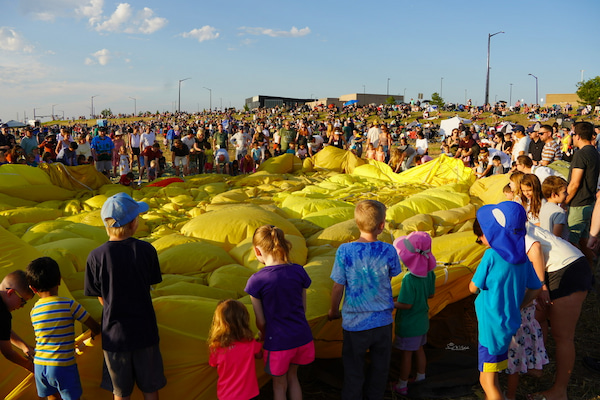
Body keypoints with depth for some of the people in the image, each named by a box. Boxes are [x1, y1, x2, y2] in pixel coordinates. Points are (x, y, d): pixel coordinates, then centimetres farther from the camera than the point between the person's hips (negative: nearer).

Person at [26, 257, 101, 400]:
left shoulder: (34, 310, 1)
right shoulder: (70, 305, -14)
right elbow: (96, 327, -10)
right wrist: (93, 335, 14)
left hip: (40, 365, 5)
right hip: (64, 367, -4)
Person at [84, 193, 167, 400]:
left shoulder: (96, 256, -14)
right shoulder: (146, 250, -13)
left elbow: (101, 299, -4)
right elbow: (151, 283, 0)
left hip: (114, 333, 0)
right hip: (144, 331, 0)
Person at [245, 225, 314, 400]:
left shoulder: (256, 281, -18)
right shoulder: (298, 271, -7)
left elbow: (261, 321, -9)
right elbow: (303, 308, 3)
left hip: (278, 341, -4)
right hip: (302, 337, 4)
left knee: (279, 385, 20)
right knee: (292, 376, 28)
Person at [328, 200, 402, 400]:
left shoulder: (344, 251, -17)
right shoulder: (388, 251, -14)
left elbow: (338, 288, -9)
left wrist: (334, 311, 6)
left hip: (355, 323, -1)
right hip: (383, 321, 1)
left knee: (353, 372, 15)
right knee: (379, 368, 21)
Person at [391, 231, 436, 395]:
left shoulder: (409, 279, -31)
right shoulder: (429, 273, -8)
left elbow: (406, 304, -26)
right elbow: (430, 294, 4)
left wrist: (391, 304, -12)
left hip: (408, 325, -7)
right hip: (422, 322, 7)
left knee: (405, 354, 9)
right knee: (419, 350, 23)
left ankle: (402, 386, 25)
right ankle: (421, 379, 40)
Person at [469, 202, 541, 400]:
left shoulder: (492, 255, -20)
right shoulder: (522, 258, 1)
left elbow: (474, 287, -10)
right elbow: (535, 289, 13)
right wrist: (515, 306, 15)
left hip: (491, 324, -7)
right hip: (510, 322, 8)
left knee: (488, 380, 2)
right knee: (492, 377, 24)